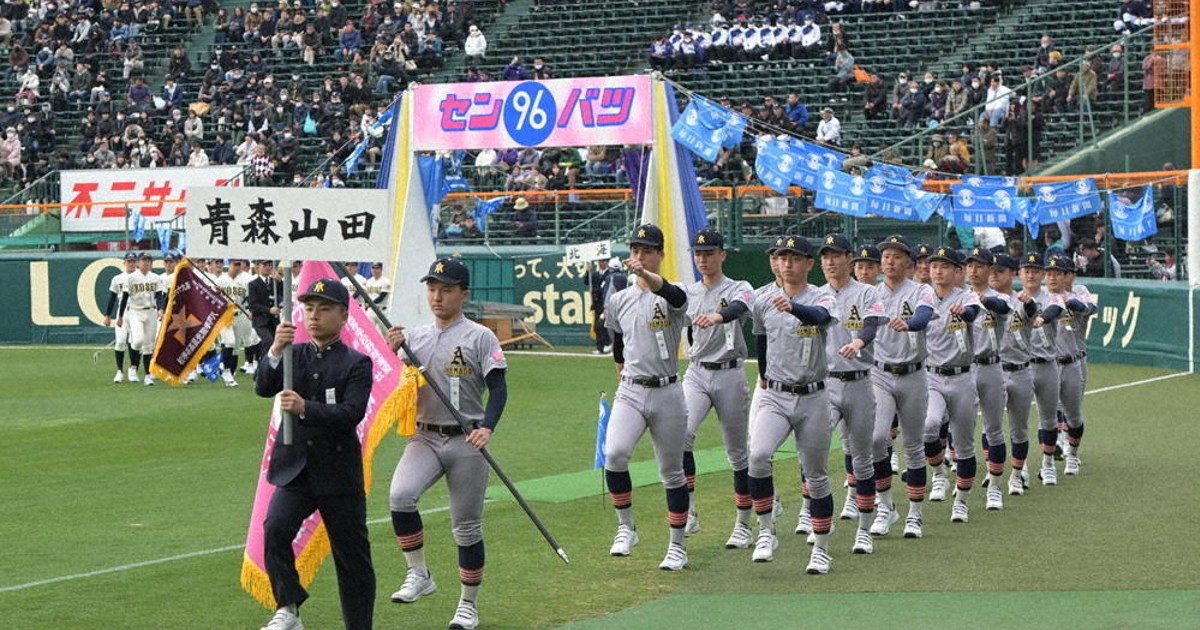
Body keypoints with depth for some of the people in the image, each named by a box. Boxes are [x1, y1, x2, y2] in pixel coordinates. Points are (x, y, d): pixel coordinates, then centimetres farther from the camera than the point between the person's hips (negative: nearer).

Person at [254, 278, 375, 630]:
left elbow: (351, 414, -15)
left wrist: (305, 409, -30)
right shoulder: (293, 354, 10)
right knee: (275, 529, -24)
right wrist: (275, 351, -23)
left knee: (352, 558, 5)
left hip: (339, 475, -2)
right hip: (294, 470, 2)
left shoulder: (357, 364, -1)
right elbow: (263, 388, -6)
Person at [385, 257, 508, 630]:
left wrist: (487, 427, -24)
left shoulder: (480, 337, -3)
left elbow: (498, 389, -8)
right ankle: (419, 575, -7)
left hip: (466, 441, -3)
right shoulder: (414, 337, 10)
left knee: (467, 526, 4)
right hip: (425, 438, 3)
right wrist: (392, 351, -7)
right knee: (400, 495, -24)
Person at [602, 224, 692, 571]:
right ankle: (625, 527, -7)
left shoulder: (674, 297, -5)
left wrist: (646, 275, -51)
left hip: (667, 393, -2)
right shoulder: (619, 301, 8)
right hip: (630, 393, 2)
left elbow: (672, 293, -32)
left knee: (671, 472, 6)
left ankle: (677, 546, 19)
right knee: (614, 454, -23)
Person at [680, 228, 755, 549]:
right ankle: (688, 513, -19)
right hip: (695, 374, 3)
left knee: (737, 453, 5)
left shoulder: (740, 289, -4)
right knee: (682, 434, -23)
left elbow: (738, 308, -29)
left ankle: (743, 526, 17)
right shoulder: (687, 293, 11)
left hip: (729, 375, -3)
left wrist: (717, 316, -50)